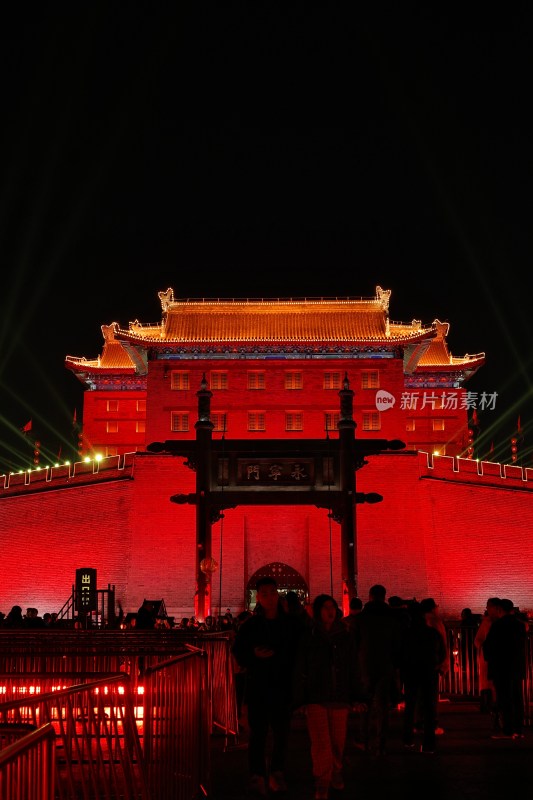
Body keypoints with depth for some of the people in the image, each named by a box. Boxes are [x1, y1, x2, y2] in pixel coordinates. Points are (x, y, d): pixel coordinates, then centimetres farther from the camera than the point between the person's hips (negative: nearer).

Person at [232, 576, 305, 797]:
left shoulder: (292, 623, 2)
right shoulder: (249, 625, 3)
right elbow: (238, 653, 3)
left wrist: (275, 655, -9)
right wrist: (255, 656, -15)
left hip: (283, 687, 0)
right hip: (257, 688, 0)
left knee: (281, 732, 5)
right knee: (257, 732, -2)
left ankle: (277, 774, 18)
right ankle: (257, 776, 5)